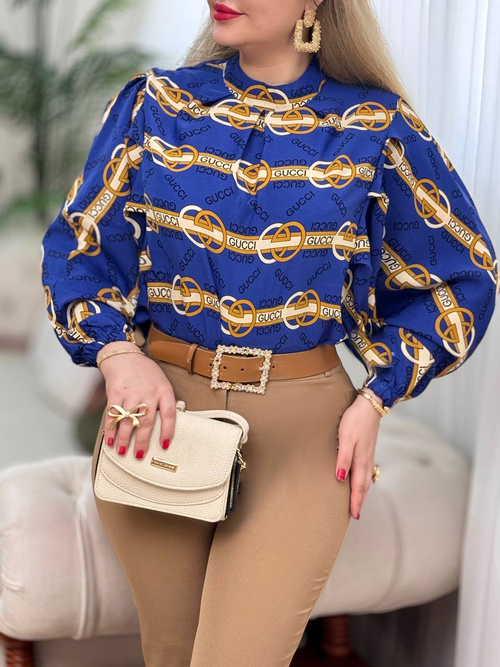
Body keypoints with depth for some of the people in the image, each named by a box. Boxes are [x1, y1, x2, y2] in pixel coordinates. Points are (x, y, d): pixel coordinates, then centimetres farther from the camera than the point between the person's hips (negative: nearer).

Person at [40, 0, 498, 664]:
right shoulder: (156, 104, 3)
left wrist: (376, 400, -2)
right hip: (157, 410, 2)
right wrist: (116, 352, -13)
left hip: (300, 428, -2)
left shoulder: (375, 126, -1)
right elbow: (77, 246, 6)